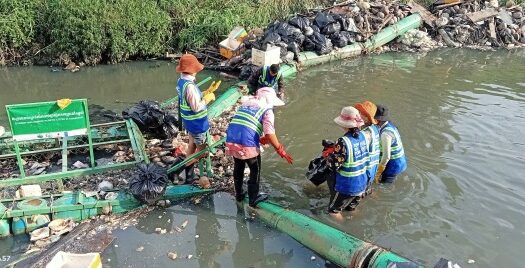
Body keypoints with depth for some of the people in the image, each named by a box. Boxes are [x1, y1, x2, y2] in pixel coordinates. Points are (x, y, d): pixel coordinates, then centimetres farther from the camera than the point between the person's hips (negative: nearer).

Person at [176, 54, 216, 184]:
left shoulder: (181, 81, 1)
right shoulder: (189, 86, -29)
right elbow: (197, 107, -26)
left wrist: (204, 96, 4)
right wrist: (208, 98, -14)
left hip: (189, 121, 9)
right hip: (196, 123, -9)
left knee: (192, 146, 22)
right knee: (201, 149, 8)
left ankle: (189, 175, 33)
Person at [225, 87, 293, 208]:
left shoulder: (245, 104, 21)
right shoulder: (267, 110, 1)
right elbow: (269, 134, -11)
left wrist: (260, 138, 25)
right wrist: (281, 151, -3)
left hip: (231, 141, 6)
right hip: (248, 144, -6)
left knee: (238, 167, 28)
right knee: (255, 171, 18)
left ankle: (239, 194, 43)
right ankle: (253, 199, 28)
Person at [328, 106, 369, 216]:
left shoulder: (343, 142, -26)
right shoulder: (363, 135, -4)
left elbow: (335, 164, -23)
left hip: (347, 185, -7)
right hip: (362, 183, 7)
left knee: (333, 211, 12)